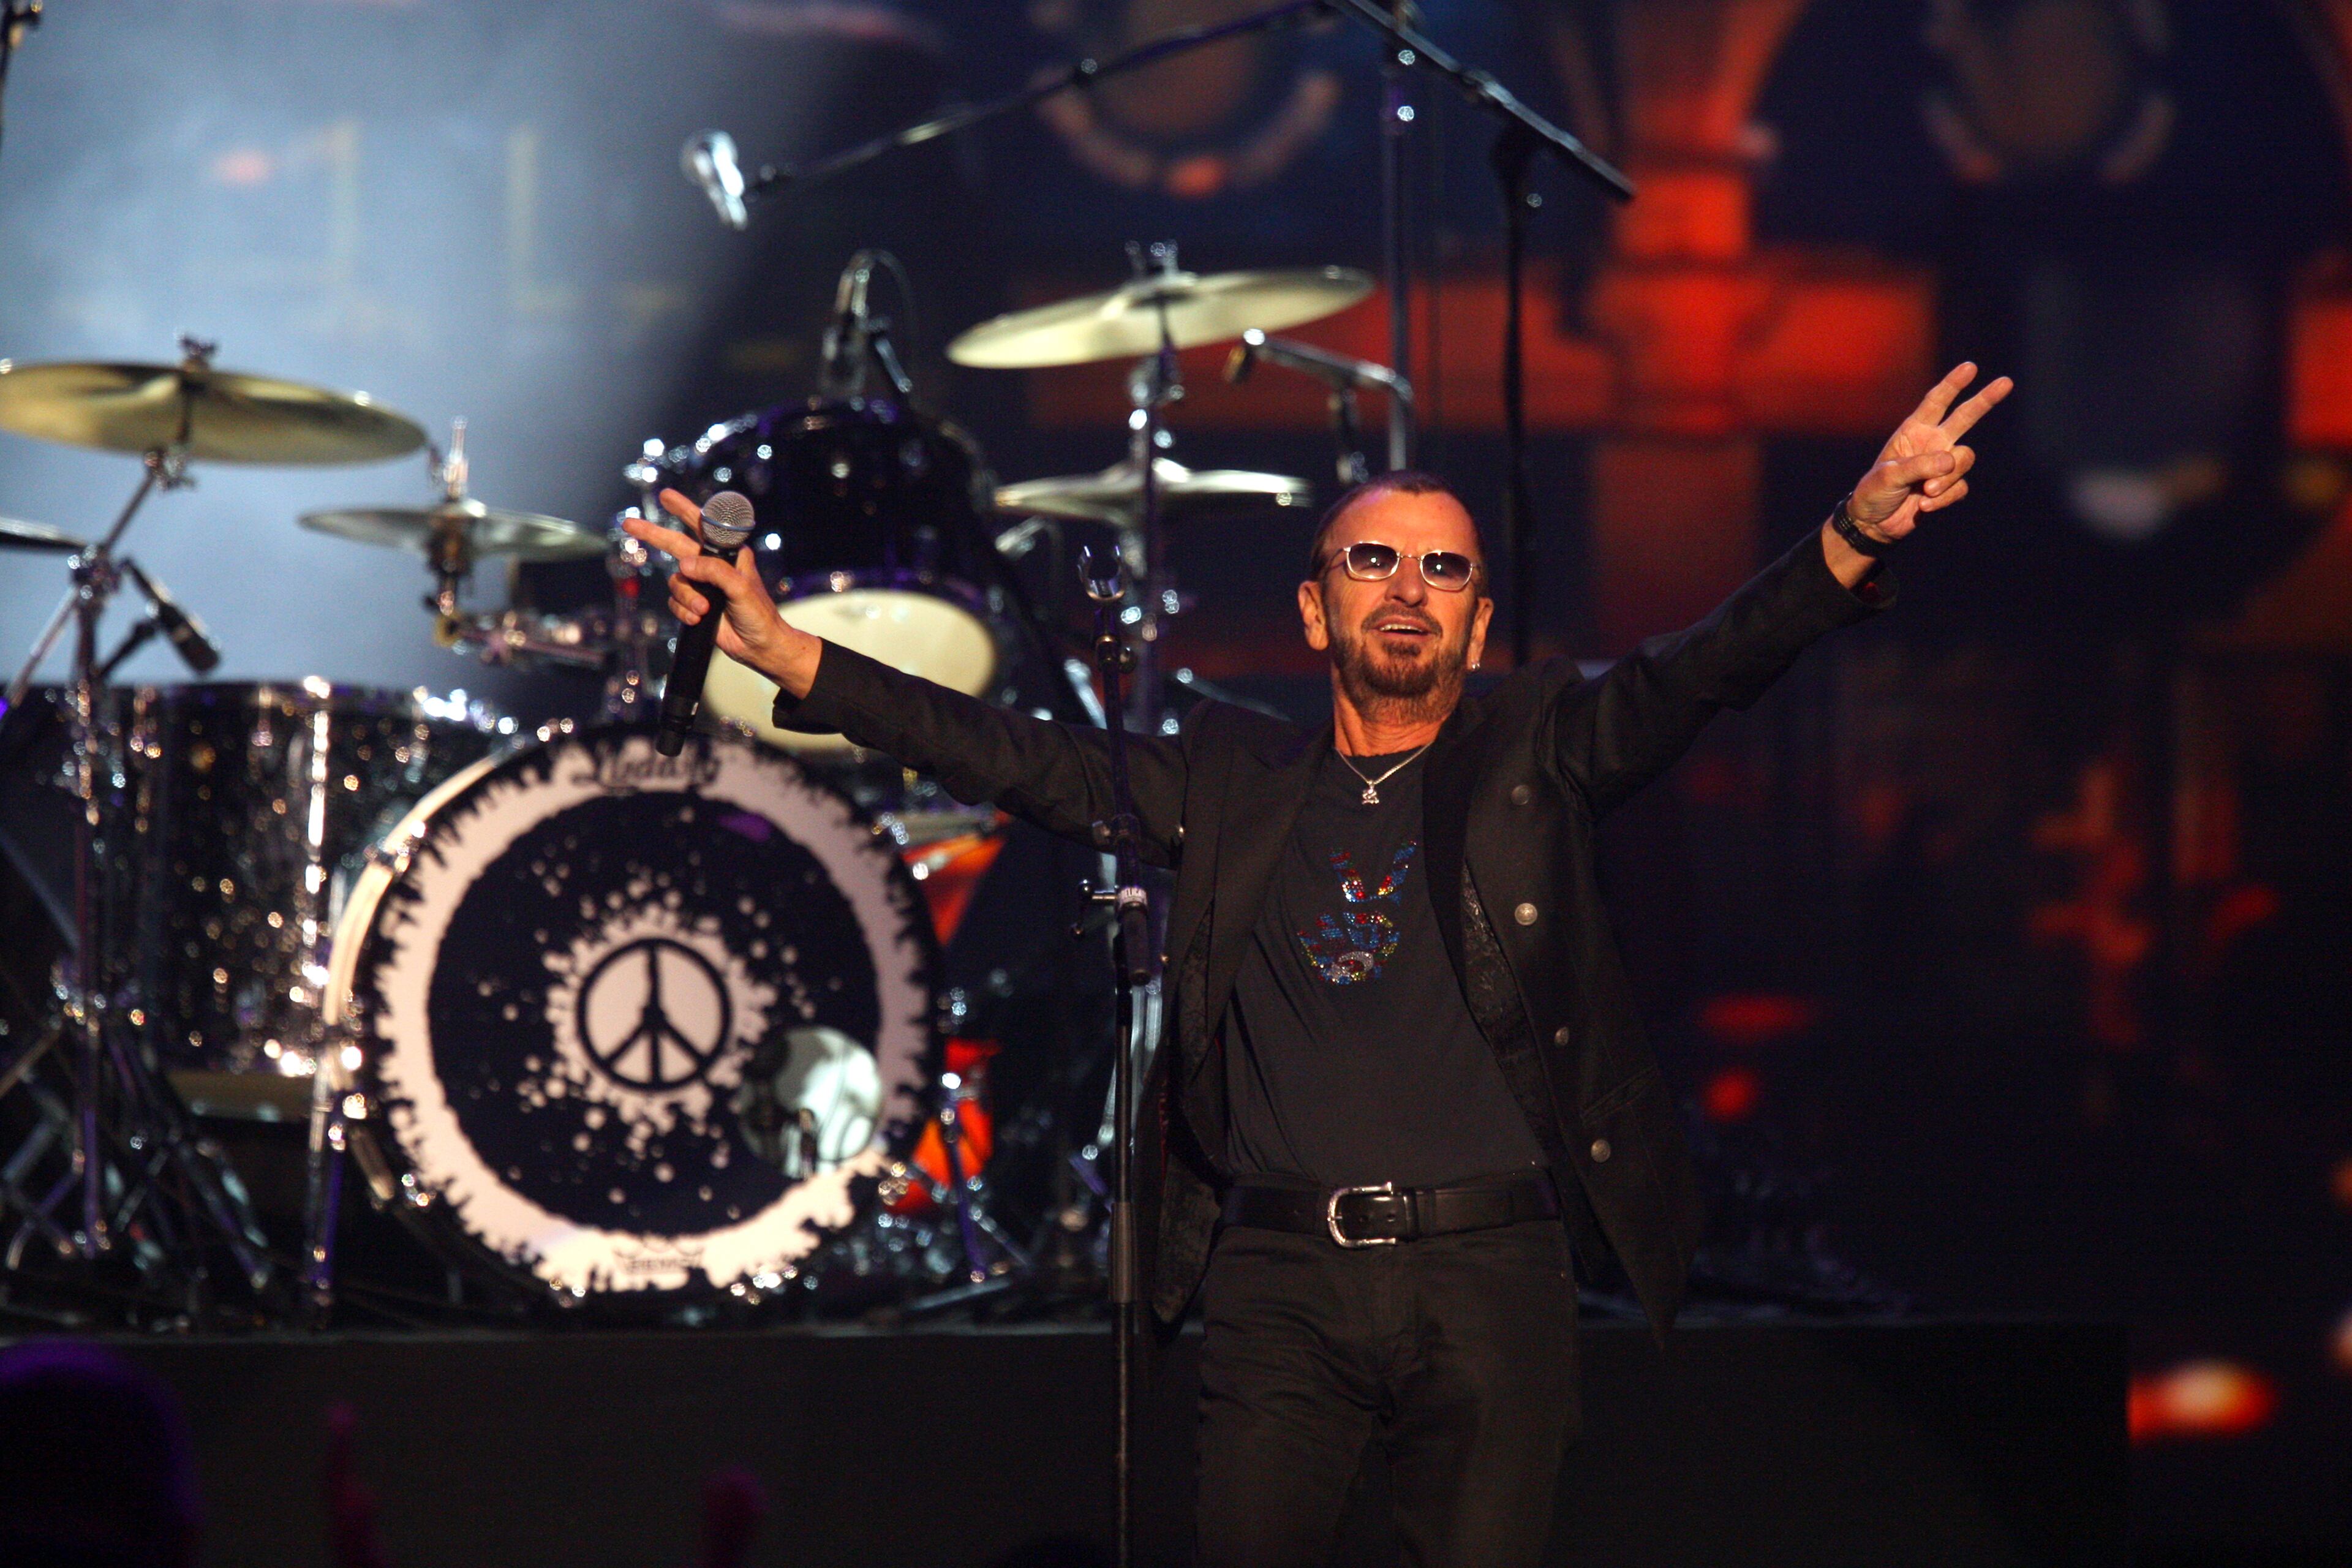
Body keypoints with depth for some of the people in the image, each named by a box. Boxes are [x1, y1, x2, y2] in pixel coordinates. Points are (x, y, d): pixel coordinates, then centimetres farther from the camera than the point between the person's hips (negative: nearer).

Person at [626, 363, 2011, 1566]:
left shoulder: (1536, 754, 10)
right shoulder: (1228, 780, 15)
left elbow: (1700, 674, -5)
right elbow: (1018, 758, 10)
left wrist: (1854, 542, -24)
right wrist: (786, 652, -1)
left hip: (1489, 1276, -1)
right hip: (1280, 1280, 1)